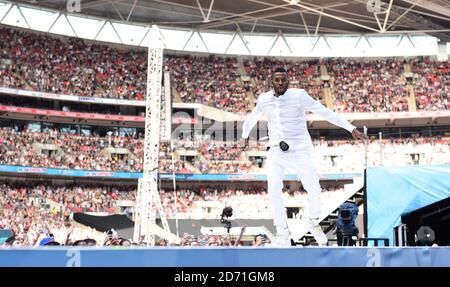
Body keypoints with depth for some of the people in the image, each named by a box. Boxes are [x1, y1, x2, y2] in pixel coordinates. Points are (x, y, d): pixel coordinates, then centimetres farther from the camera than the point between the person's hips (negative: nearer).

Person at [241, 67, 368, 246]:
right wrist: (245, 135, 36)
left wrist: (351, 128, -16)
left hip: (299, 150, -2)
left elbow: (325, 112, -12)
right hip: (276, 150, 2)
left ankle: (314, 224, 21)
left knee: (314, 189, -9)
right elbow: (253, 117, 22)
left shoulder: (299, 96, -10)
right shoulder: (264, 99, 1)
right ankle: (283, 236, 0)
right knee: (273, 191, -14)